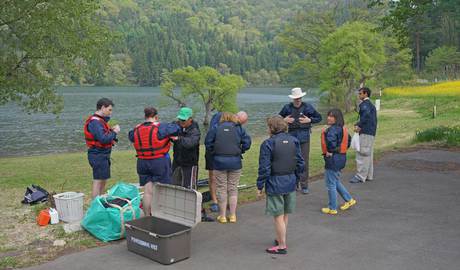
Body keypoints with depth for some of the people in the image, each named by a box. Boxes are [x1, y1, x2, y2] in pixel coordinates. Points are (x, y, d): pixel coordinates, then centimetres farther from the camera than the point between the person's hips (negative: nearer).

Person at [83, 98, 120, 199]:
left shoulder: (100, 120, 15)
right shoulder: (95, 122, -19)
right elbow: (103, 139, -27)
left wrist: (111, 130, 1)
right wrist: (114, 132, -14)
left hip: (103, 155, 11)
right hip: (98, 156, -11)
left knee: (103, 181, 19)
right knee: (98, 182, -6)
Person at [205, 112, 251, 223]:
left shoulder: (215, 128, 3)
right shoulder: (239, 128, 4)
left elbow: (208, 143, -3)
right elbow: (247, 142, -3)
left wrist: (213, 152, 10)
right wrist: (240, 151, 10)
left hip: (219, 162, -1)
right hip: (235, 162, 1)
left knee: (221, 189, 7)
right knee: (233, 188, 11)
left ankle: (222, 216, 12)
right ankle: (233, 215, 15)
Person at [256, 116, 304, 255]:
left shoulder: (268, 144, -14)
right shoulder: (294, 141, 2)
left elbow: (264, 168, -15)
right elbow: (300, 163, 5)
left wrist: (260, 186, -6)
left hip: (275, 184, -6)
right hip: (290, 182, 6)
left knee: (278, 216, 5)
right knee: (285, 215, 20)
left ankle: (282, 246, 14)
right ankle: (280, 239, 36)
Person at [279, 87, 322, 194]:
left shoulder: (307, 107, 0)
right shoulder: (287, 108, 1)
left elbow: (319, 117, 8)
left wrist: (309, 120, -9)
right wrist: (284, 120, -8)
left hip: (304, 138, -1)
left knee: (304, 162, -1)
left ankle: (304, 185, 8)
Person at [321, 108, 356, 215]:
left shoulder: (333, 129, -20)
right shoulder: (342, 128, 10)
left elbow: (331, 141, -37)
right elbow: (349, 139, 21)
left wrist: (330, 151, -20)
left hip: (333, 159, -10)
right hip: (341, 157, 10)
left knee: (331, 184, 2)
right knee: (336, 182, 25)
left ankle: (332, 208, 12)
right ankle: (349, 200, 32)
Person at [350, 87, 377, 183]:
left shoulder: (364, 104, -10)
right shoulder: (371, 105, 21)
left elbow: (366, 114, -30)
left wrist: (358, 125, -24)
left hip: (366, 132, -10)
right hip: (371, 132, 10)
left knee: (362, 154, -9)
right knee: (368, 154, 14)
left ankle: (361, 176, -8)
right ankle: (369, 175, 19)